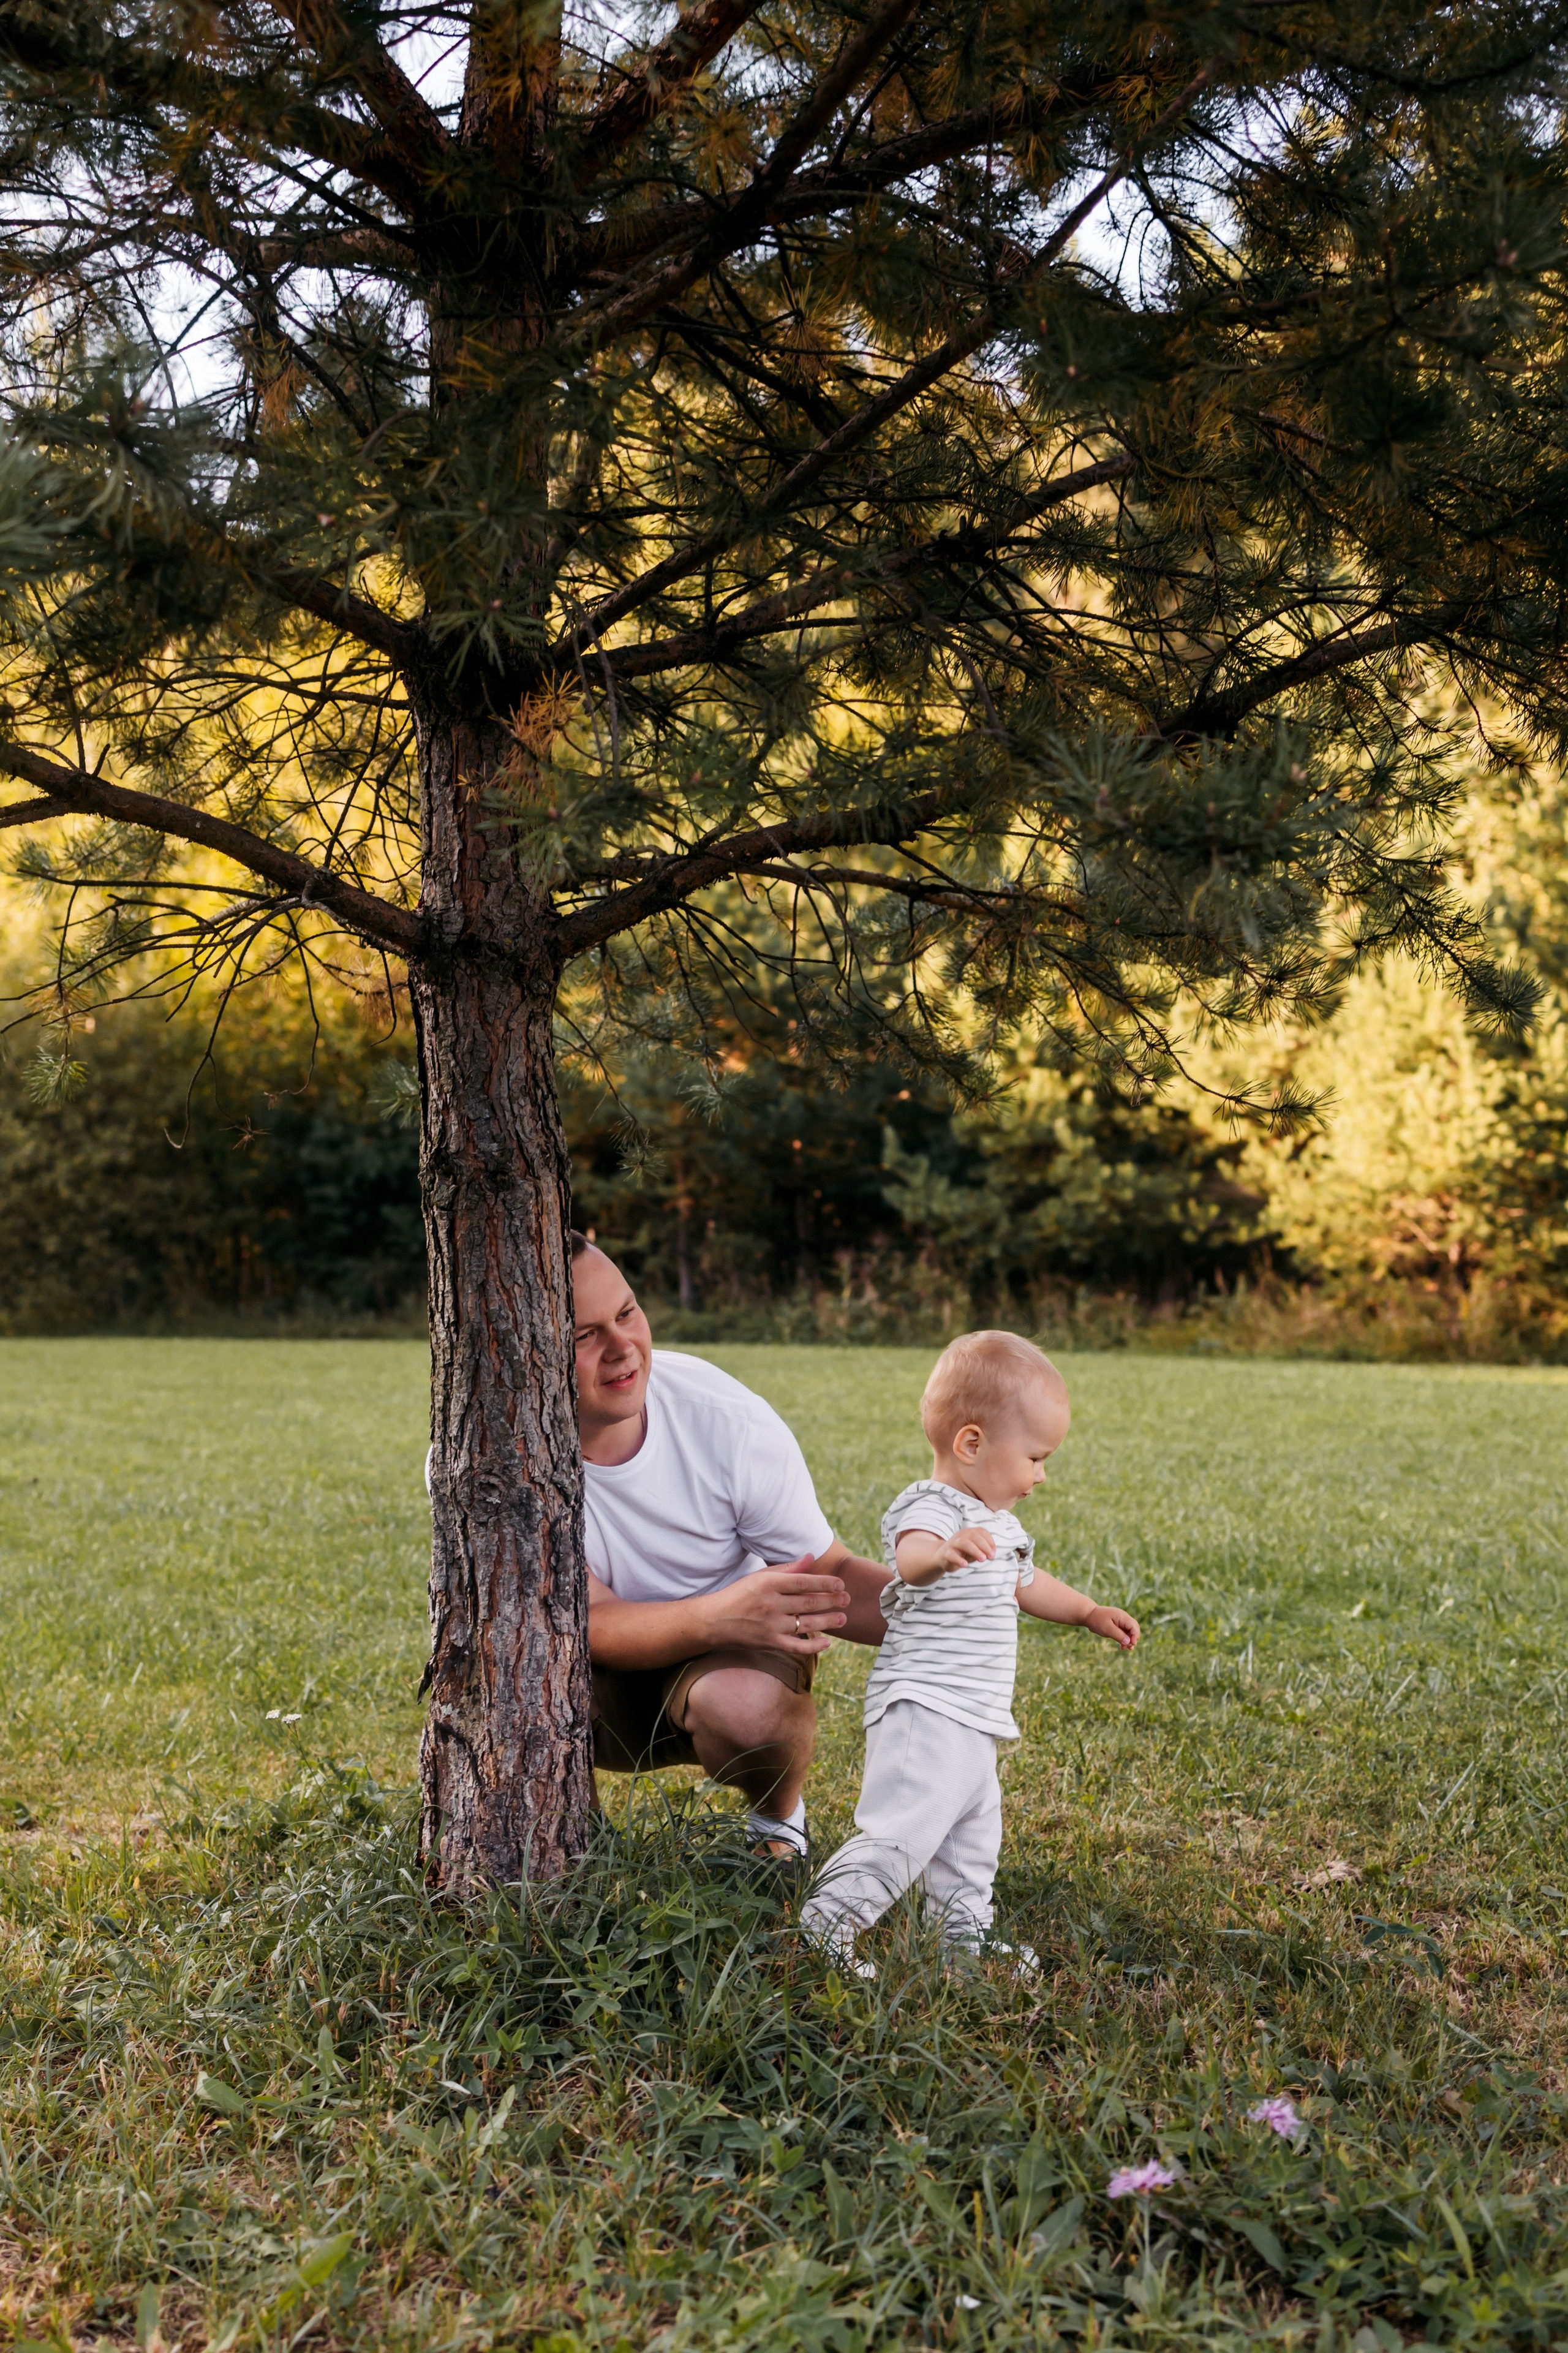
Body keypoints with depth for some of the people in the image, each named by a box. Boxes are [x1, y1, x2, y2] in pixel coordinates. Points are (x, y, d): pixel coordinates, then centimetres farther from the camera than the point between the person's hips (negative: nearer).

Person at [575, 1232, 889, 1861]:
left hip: (730, 1654, 0)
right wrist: (721, 1616, -51)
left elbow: (832, 1579, -14)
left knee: (745, 1704, -36)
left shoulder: (728, 1421, -24)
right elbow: (590, 1623, -30)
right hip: (590, 1673, 0)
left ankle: (779, 1815, 3)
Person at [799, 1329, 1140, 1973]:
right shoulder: (929, 1507, -18)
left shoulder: (995, 1523, 16)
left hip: (972, 1722, 10)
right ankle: (828, 1923, -12)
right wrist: (944, 1553, -65)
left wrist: (1088, 1612, 35)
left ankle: (965, 1937, 35)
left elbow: (1023, 1582, 37)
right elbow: (912, 1557, -44)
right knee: (903, 1829, -19)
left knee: (971, 1838, 21)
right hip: (924, 1710, -10)